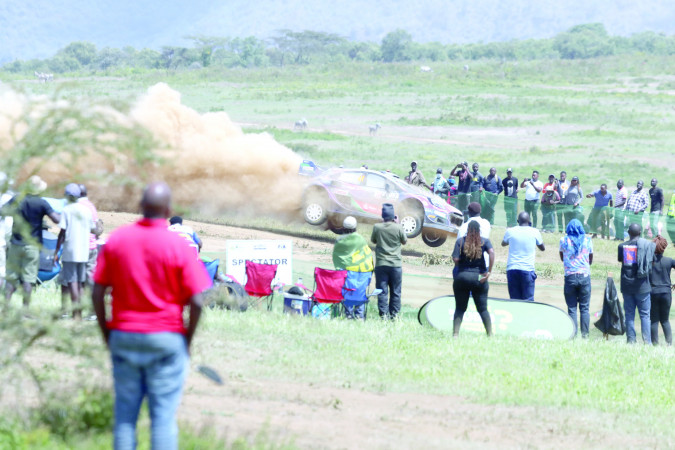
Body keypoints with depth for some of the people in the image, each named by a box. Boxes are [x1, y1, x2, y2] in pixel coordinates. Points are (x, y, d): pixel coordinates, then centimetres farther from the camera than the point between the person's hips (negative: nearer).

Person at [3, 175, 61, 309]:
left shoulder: (17, 199, -1)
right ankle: (25, 309, -2)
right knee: (28, 279, 0)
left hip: (16, 244, 3)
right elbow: (57, 219, -16)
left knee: (11, 278, 10)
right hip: (32, 246, -3)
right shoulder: (42, 203, -11)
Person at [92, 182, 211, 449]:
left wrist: (107, 335, 11)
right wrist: (188, 339, 3)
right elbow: (196, 303, -11)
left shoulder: (116, 240, 0)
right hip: (166, 337, -3)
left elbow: (97, 293, 1)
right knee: (164, 416, 1)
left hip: (123, 337, 3)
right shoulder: (178, 246, -9)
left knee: (125, 415, 8)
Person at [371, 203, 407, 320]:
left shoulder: (377, 227, -6)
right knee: (395, 291, 9)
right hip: (395, 264, 0)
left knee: (382, 291, 3)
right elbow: (404, 241, 8)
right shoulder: (398, 228, -9)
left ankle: (383, 314, -1)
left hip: (381, 264, 0)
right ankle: (394, 314, 10)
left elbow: (373, 241, 12)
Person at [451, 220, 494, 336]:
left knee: (459, 309, 7)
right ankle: (490, 334, 4)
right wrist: (489, 272, -14)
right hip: (479, 278, 0)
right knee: (483, 309, 9)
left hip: (461, 277, 0)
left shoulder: (460, 241, -1)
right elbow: (492, 252, -17)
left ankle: (455, 333, -4)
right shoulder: (485, 242, 1)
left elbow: (455, 259, -9)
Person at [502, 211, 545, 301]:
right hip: (527, 269, -2)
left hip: (511, 269, 2)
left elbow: (503, 244, 25)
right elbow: (543, 248, 19)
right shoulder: (535, 232, 1)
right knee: (528, 300, -2)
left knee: (514, 299, 5)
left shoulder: (510, 231, 4)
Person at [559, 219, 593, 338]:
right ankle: (585, 334, -1)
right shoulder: (587, 240, 3)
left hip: (570, 276, -1)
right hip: (585, 276, 1)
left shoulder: (564, 240, 2)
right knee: (584, 308, 5)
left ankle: (573, 334, -4)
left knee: (572, 308, 2)